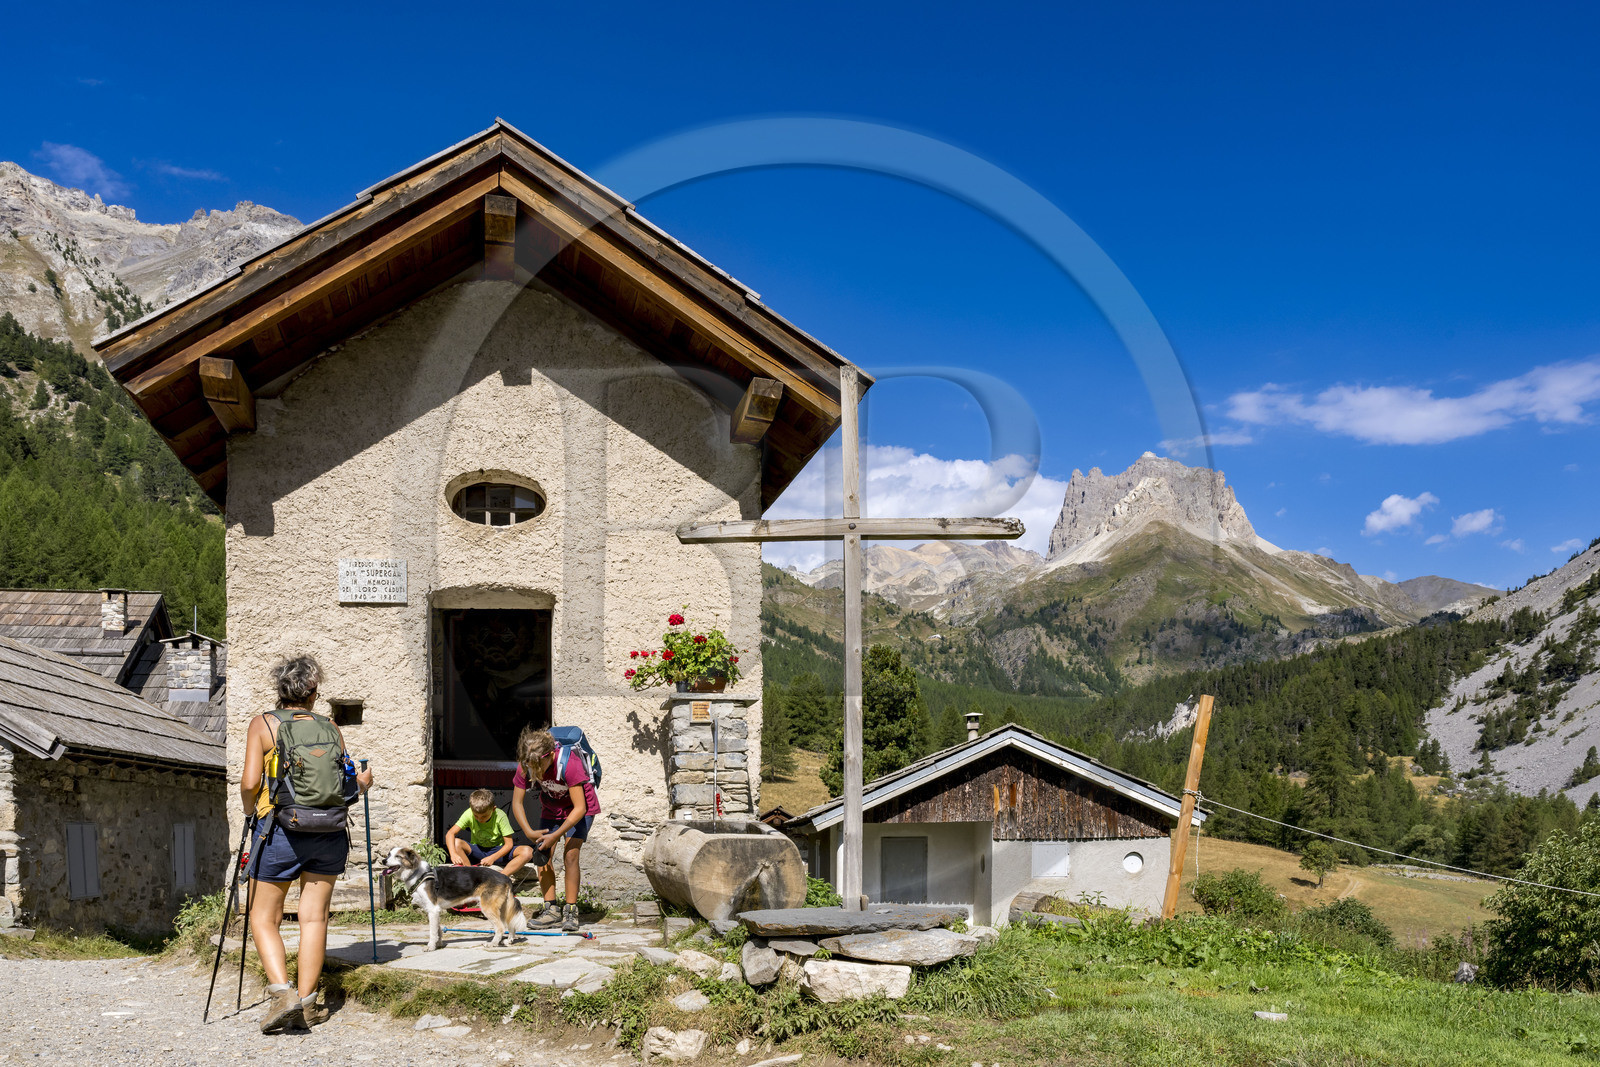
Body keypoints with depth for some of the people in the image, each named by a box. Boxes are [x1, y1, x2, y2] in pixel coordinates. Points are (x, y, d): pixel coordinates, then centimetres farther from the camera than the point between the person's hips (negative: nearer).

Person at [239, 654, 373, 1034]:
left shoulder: (263, 724, 1)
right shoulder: (330, 727, 7)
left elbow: (250, 782, -9)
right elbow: (348, 782, 4)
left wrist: (249, 810, 11)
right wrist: (364, 783, 26)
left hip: (279, 831, -2)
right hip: (329, 832, 3)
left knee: (264, 917, 7)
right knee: (314, 916, 9)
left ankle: (282, 993, -9)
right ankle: (307, 1003, 10)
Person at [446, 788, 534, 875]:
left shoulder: (500, 816, -18)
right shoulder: (469, 814, -15)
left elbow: (509, 844, -17)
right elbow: (450, 834, -19)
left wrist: (493, 858, -32)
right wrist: (453, 854, -37)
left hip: (498, 850, -1)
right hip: (478, 850, 1)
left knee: (527, 852, -29)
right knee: (456, 843, -31)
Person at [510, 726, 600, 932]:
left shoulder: (569, 764, -37)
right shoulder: (525, 767, -23)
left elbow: (579, 809, -32)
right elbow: (517, 803, -10)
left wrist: (555, 836, -33)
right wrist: (529, 832, -20)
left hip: (579, 808, -5)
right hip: (551, 808, 5)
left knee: (570, 855, -18)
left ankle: (570, 911, -10)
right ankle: (550, 910, -1)